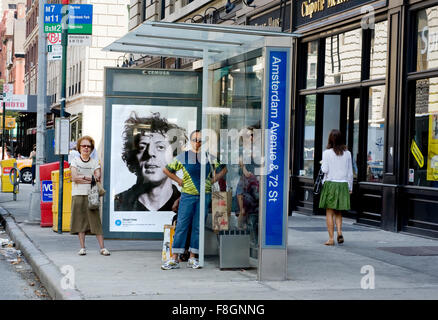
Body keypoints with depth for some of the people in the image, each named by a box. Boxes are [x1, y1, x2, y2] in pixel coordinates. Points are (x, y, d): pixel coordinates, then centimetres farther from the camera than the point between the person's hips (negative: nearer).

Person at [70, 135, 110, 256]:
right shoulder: (75, 161, 9)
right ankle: (82, 247, 4)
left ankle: (102, 247, -6)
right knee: (80, 220, -1)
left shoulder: (95, 163, 11)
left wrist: (82, 177, -10)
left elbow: (98, 178, -1)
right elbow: (74, 177, -5)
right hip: (78, 195, 0)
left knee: (96, 221, -6)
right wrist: (90, 178, -5)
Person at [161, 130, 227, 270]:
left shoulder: (209, 157, 8)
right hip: (187, 195, -2)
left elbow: (223, 169, 18)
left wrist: (213, 181, 6)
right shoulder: (183, 157, 3)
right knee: (181, 225, -6)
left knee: (198, 227, 4)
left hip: (204, 195, 2)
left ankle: (192, 258, 10)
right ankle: (174, 259, -4)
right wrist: (179, 181, 4)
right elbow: (166, 170, 10)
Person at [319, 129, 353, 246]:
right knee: (338, 212, 15)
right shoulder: (347, 153, 4)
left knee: (329, 212, 3)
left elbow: (325, 170, -8)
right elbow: (350, 172, 7)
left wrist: (322, 165, 14)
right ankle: (339, 231, -6)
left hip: (330, 184, -3)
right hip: (343, 184, 3)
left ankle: (331, 238, 0)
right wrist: (350, 187, 14)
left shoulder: (327, 153, -6)